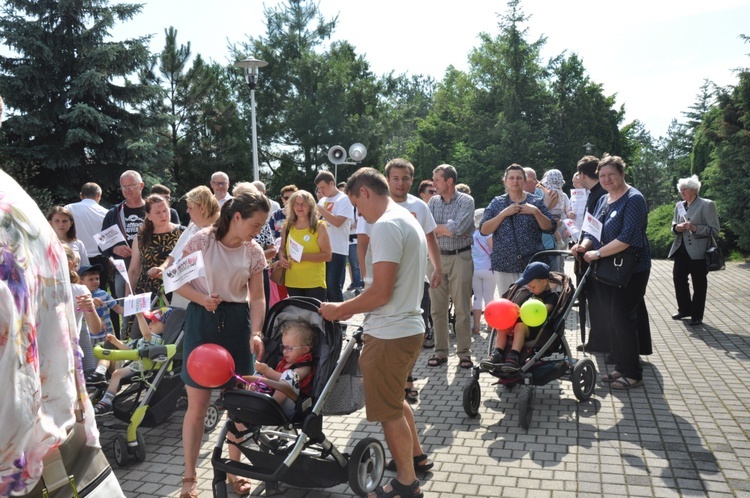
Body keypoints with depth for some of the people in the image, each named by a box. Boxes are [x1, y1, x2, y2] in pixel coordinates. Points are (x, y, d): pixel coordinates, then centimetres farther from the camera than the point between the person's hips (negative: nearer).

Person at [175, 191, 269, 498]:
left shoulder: (254, 251, 0)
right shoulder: (201, 241, -9)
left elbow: (257, 297, 0)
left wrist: (256, 332, -13)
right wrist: (202, 298, -20)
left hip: (238, 322, 3)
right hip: (202, 321, -3)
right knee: (197, 405, 1)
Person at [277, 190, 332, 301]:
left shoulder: (319, 226, -5)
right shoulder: (288, 226, 7)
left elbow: (327, 255, -8)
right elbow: (282, 248, 19)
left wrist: (304, 256, -21)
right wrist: (281, 258, -4)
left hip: (314, 283, -4)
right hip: (292, 283, 4)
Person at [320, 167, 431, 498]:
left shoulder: (385, 226, -20)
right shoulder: (408, 220, 12)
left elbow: (381, 293, -24)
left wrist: (340, 309, -9)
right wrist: (353, 308, 13)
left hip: (389, 334, -10)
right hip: (408, 327, 10)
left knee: (388, 411, 7)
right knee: (395, 399, 27)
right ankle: (416, 456, 41)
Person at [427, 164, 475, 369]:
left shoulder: (466, 201, -4)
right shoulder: (433, 201, 8)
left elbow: (459, 227, -18)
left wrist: (436, 228, -7)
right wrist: (450, 229, -13)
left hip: (460, 258, -4)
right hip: (437, 257, 4)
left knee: (462, 309, 1)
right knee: (438, 308, 7)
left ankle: (464, 352, 11)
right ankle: (440, 351, 17)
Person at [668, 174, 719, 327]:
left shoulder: (707, 205, -7)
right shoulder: (679, 205, 11)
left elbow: (714, 230, -10)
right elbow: (674, 226, 20)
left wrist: (695, 228, -23)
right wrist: (676, 228, -4)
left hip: (698, 251, -6)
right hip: (681, 250, 6)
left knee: (699, 284, 5)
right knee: (678, 279, 7)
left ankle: (697, 315, 15)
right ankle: (684, 309, 24)